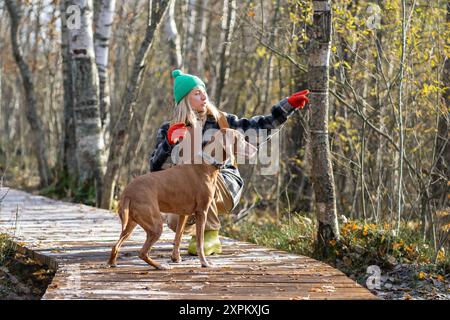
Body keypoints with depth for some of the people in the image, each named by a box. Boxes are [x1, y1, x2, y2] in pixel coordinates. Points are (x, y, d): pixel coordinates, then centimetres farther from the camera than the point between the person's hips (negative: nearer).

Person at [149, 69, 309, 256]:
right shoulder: (169, 130, 0)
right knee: (176, 223, -28)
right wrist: (169, 142, -26)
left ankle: (211, 236, -18)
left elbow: (260, 126, 0)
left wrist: (288, 105, -8)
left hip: (226, 187, 0)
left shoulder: (219, 121, 3)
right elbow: (156, 168, -9)